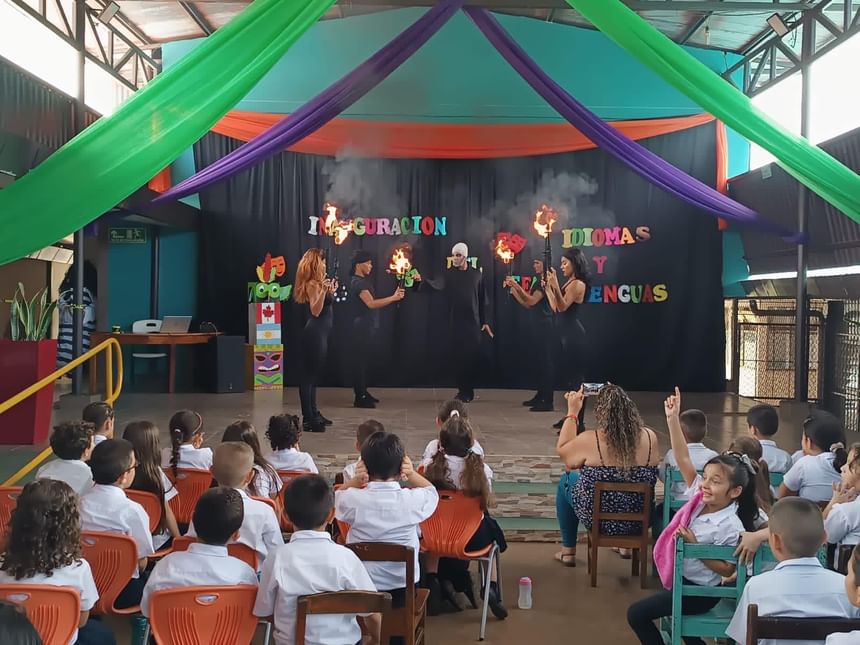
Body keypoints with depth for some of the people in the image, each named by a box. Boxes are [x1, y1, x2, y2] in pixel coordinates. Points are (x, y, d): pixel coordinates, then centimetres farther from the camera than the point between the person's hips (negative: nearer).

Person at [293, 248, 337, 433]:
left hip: (320, 334, 10)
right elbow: (315, 311, -23)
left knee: (314, 374, 16)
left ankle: (313, 414, 25)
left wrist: (331, 291, 24)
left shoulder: (318, 283, 15)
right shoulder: (312, 284, -13)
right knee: (309, 374, -7)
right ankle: (308, 419, -4)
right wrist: (323, 290, -32)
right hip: (314, 334, -10)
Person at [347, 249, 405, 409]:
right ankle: (360, 399, -5)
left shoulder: (362, 281, 16)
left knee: (363, 360, 14)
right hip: (361, 327, -10)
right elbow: (371, 303, -27)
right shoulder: (357, 283, -16)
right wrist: (393, 298, -29)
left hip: (366, 326, 10)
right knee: (359, 361, -7)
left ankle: (363, 393, 21)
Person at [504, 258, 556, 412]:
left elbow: (532, 301, -19)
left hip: (547, 326, -10)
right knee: (539, 361, 13)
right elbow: (527, 304, 17)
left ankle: (548, 402, -8)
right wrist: (512, 288, 11)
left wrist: (517, 286, -21)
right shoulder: (537, 281, 18)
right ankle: (540, 396, 22)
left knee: (547, 362, -9)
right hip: (540, 326, 10)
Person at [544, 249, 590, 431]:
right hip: (567, 334, 10)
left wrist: (555, 285, -36)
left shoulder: (578, 284, -12)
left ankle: (579, 423, -7)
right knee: (568, 375, 14)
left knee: (575, 376, -9)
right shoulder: (569, 282, 16)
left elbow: (563, 306, -25)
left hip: (573, 335, -10)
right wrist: (548, 287, 13)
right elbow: (555, 308, 15)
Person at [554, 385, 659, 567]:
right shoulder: (650, 437, -13)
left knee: (566, 481, 26)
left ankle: (568, 551, 33)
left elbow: (561, 449, -2)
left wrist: (572, 412, 2)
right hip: (639, 520, 3)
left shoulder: (589, 440, -23)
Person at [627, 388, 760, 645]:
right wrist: (673, 419, -23)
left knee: (637, 613, -11)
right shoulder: (700, 496, -8)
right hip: (683, 578, 8)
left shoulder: (730, 527, -25)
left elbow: (727, 570, -19)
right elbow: (683, 459, -14)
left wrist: (695, 546, -28)